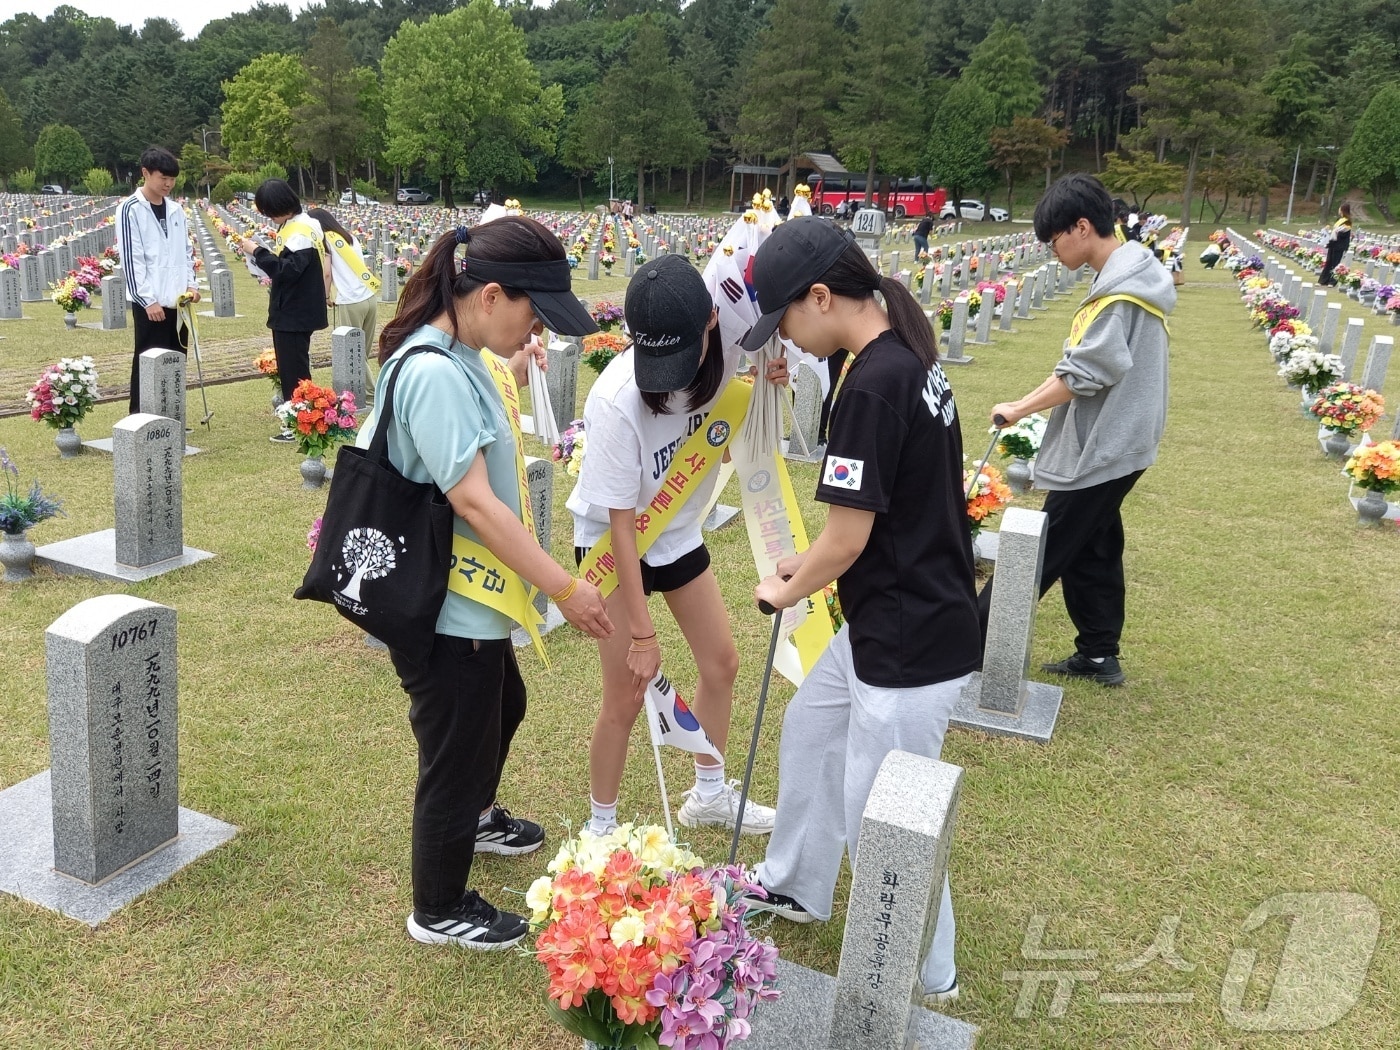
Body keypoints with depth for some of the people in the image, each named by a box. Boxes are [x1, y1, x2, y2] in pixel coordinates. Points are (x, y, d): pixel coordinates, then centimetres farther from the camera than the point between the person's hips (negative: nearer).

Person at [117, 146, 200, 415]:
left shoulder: (175, 209, 11)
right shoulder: (130, 210, -7)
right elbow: (131, 259, -11)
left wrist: (191, 283, 3)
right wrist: (148, 300, -15)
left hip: (176, 301, 6)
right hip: (149, 303, -6)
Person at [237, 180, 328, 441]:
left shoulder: (301, 231, -19)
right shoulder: (291, 226, 12)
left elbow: (287, 270, -26)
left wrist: (258, 252, -19)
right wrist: (259, 254, 4)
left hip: (296, 314, -10)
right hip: (289, 312, 10)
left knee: (295, 369, -4)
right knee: (289, 367, 15)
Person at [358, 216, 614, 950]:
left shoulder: (459, 358, 4)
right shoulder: (434, 373, -27)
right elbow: (473, 502, -30)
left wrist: (511, 380, 18)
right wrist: (565, 588, -27)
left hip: (472, 596, 10)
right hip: (444, 608, -10)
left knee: (501, 709, 30)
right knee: (457, 747, 8)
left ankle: (474, 820, 58)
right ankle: (439, 911, 31)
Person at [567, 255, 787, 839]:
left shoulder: (725, 347, -22)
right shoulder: (616, 401, -35)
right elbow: (622, 523, -27)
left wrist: (769, 382, -21)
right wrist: (641, 633, -22)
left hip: (679, 530, 6)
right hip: (613, 543, -6)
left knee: (721, 663, 14)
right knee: (626, 697, -1)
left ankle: (710, 795, 37)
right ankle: (601, 826, 22)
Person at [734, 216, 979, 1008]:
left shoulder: (874, 384, -25)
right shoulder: (910, 358, 6)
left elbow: (848, 539, -21)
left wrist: (785, 591, -1)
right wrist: (809, 567, 12)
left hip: (913, 643, -10)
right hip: (890, 621, 10)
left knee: (880, 826, 6)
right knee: (810, 727, 26)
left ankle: (929, 979, 29)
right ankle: (797, 886, 46)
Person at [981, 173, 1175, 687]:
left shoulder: (1119, 290, -21)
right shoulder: (1128, 274, 10)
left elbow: (1082, 374, -24)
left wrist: (1019, 409, -15)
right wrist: (1029, 402, 9)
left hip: (1099, 450, -10)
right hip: (1113, 444, 10)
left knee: (1042, 552, -2)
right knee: (1091, 551, 17)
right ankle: (1099, 654, 26)